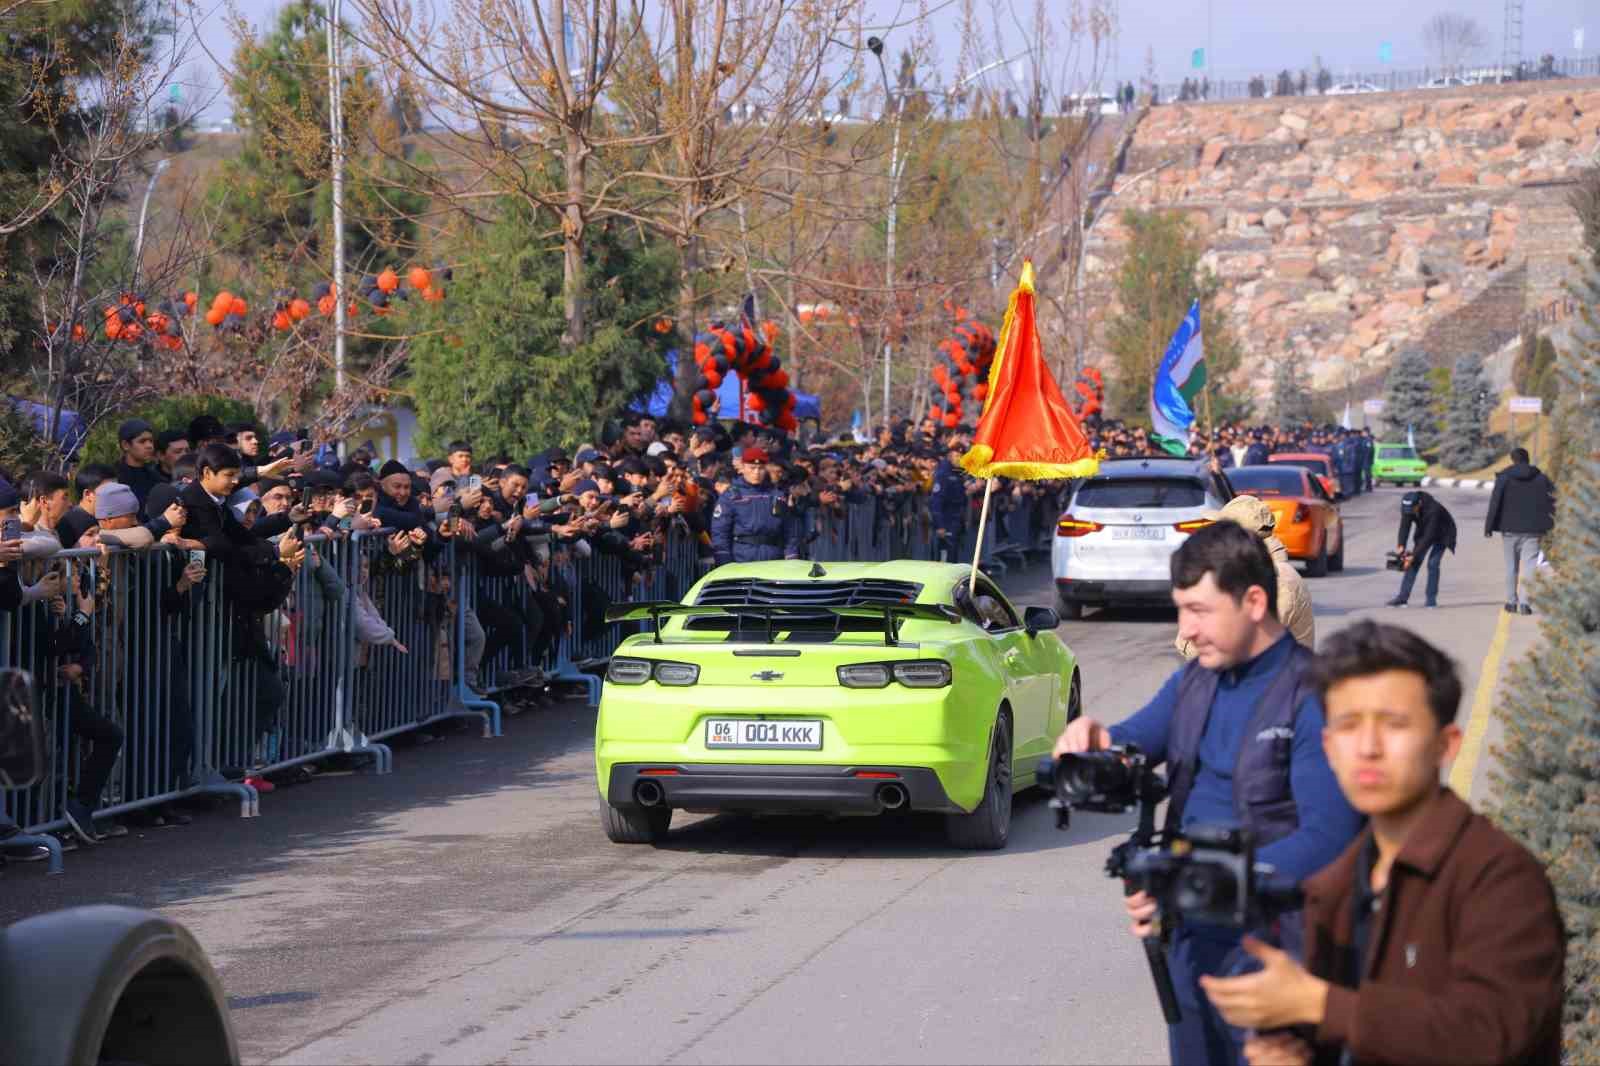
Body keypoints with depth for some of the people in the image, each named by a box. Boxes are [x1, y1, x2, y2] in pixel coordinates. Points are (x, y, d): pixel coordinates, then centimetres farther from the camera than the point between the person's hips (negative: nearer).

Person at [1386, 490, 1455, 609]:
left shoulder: (1433, 510, -39)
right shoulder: (1407, 507, -21)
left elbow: (1429, 536, -38)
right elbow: (1404, 527, -22)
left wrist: (1413, 555, -39)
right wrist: (1401, 546, -38)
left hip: (1442, 533, -5)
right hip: (1424, 531, 5)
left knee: (1432, 563, -19)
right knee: (1414, 563, -5)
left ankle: (1431, 599, -10)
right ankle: (1403, 597, -6)